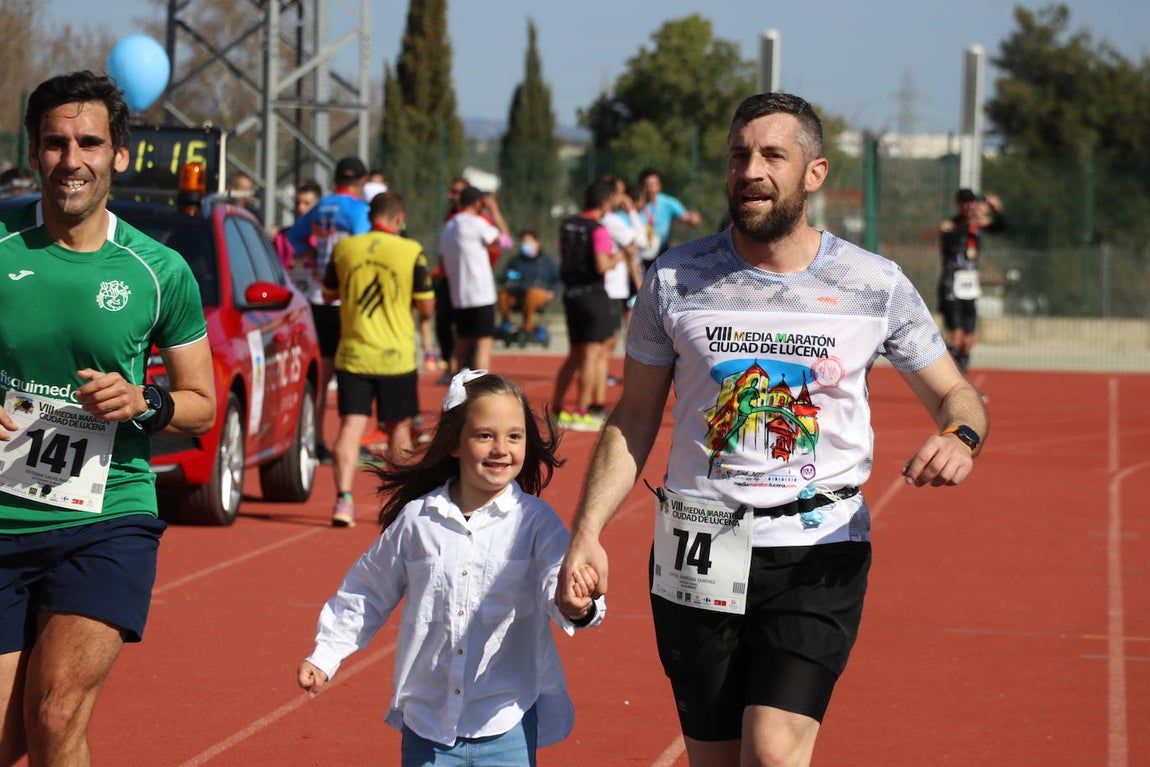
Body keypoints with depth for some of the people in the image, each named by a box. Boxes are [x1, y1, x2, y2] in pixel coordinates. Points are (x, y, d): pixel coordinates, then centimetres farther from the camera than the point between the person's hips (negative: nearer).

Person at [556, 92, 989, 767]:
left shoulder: (876, 285, 0)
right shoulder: (675, 279, 2)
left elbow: (955, 393, 10)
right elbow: (633, 419, 9)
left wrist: (961, 438, -15)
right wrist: (587, 534, -2)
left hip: (819, 557, -2)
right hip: (699, 557, 2)